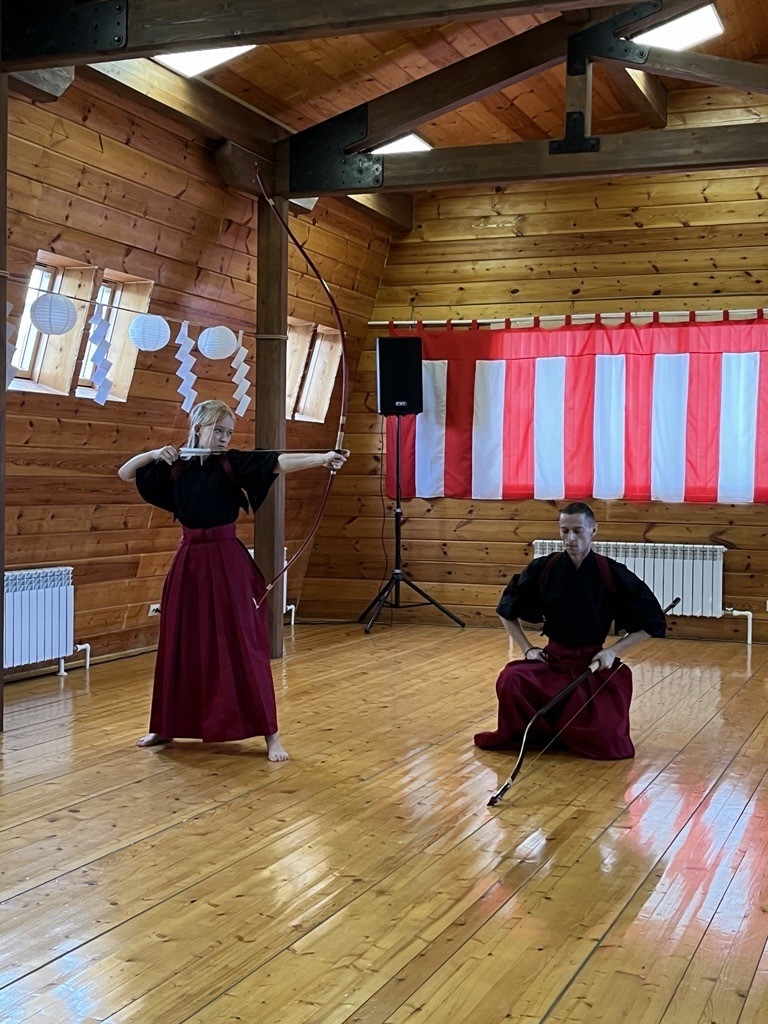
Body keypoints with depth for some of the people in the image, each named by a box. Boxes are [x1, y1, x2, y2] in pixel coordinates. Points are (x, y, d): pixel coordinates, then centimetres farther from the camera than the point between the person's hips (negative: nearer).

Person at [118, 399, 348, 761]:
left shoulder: (233, 463, -5)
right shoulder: (176, 466, 5)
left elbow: (279, 462, -20)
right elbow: (125, 473, 16)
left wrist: (323, 458, -35)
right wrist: (154, 454, -2)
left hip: (228, 562, -3)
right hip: (188, 562, 4)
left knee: (243, 645, -5)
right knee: (180, 646, 12)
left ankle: (269, 733, 0)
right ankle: (167, 726, 28)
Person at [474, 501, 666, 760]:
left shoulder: (613, 575, -11)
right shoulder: (543, 569, -6)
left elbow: (652, 623, -1)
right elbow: (507, 610, 10)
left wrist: (613, 650, -9)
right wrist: (527, 648, 0)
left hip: (593, 665, -1)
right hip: (552, 659, 1)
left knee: (605, 744, -15)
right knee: (510, 680, -30)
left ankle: (555, 732, 18)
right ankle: (529, 733, 1)